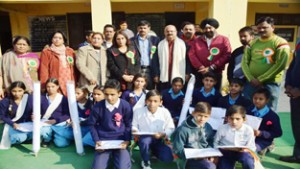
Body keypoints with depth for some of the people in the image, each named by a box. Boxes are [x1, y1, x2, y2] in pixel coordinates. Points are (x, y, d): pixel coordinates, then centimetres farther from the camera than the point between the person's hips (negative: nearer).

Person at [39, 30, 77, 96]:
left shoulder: (70, 51, 14)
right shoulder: (46, 52, 5)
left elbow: (74, 69, 13)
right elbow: (44, 70, 0)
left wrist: (74, 83, 5)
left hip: (69, 84, 3)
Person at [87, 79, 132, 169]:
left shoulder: (126, 106, -9)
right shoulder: (98, 107, -8)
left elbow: (129, 125, 3)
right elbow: (92, 124, 6)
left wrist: (127, 141, -9)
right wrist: (96, 140, -5)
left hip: (120, 140, -1)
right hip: (103, 140, 1)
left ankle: (115, 155, 15)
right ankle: (109, 154, 17)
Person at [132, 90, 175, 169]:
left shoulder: (165, 112, -9)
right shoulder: (138, 111, -10)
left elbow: (171, 128, -6)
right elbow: (134, 126, 1)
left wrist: (163, 134, -25)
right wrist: (134, 130, -23)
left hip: (158, 139, 2)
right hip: (144, 138, -1)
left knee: (168, 158, -19)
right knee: (145, 141, -40)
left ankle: (154, 151, 19)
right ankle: (146, 162, -5)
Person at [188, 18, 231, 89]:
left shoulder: (224, 40, 3)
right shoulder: (197, 41, 11)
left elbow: (226, 56, -8)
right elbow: (191, 54, 0)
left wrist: (211, 68, -13)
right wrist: (201, 67, -13)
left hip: (216, 74, -2)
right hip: (200, 74, 2)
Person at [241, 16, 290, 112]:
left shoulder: (281, 43, -3)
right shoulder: (252, 43, 10)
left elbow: (280, 65, -12)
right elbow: (244, 62, 5)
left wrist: (261, 79, -14)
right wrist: (251, 79, -9)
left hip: (270, 84, -4)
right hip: (250, 83, 4)